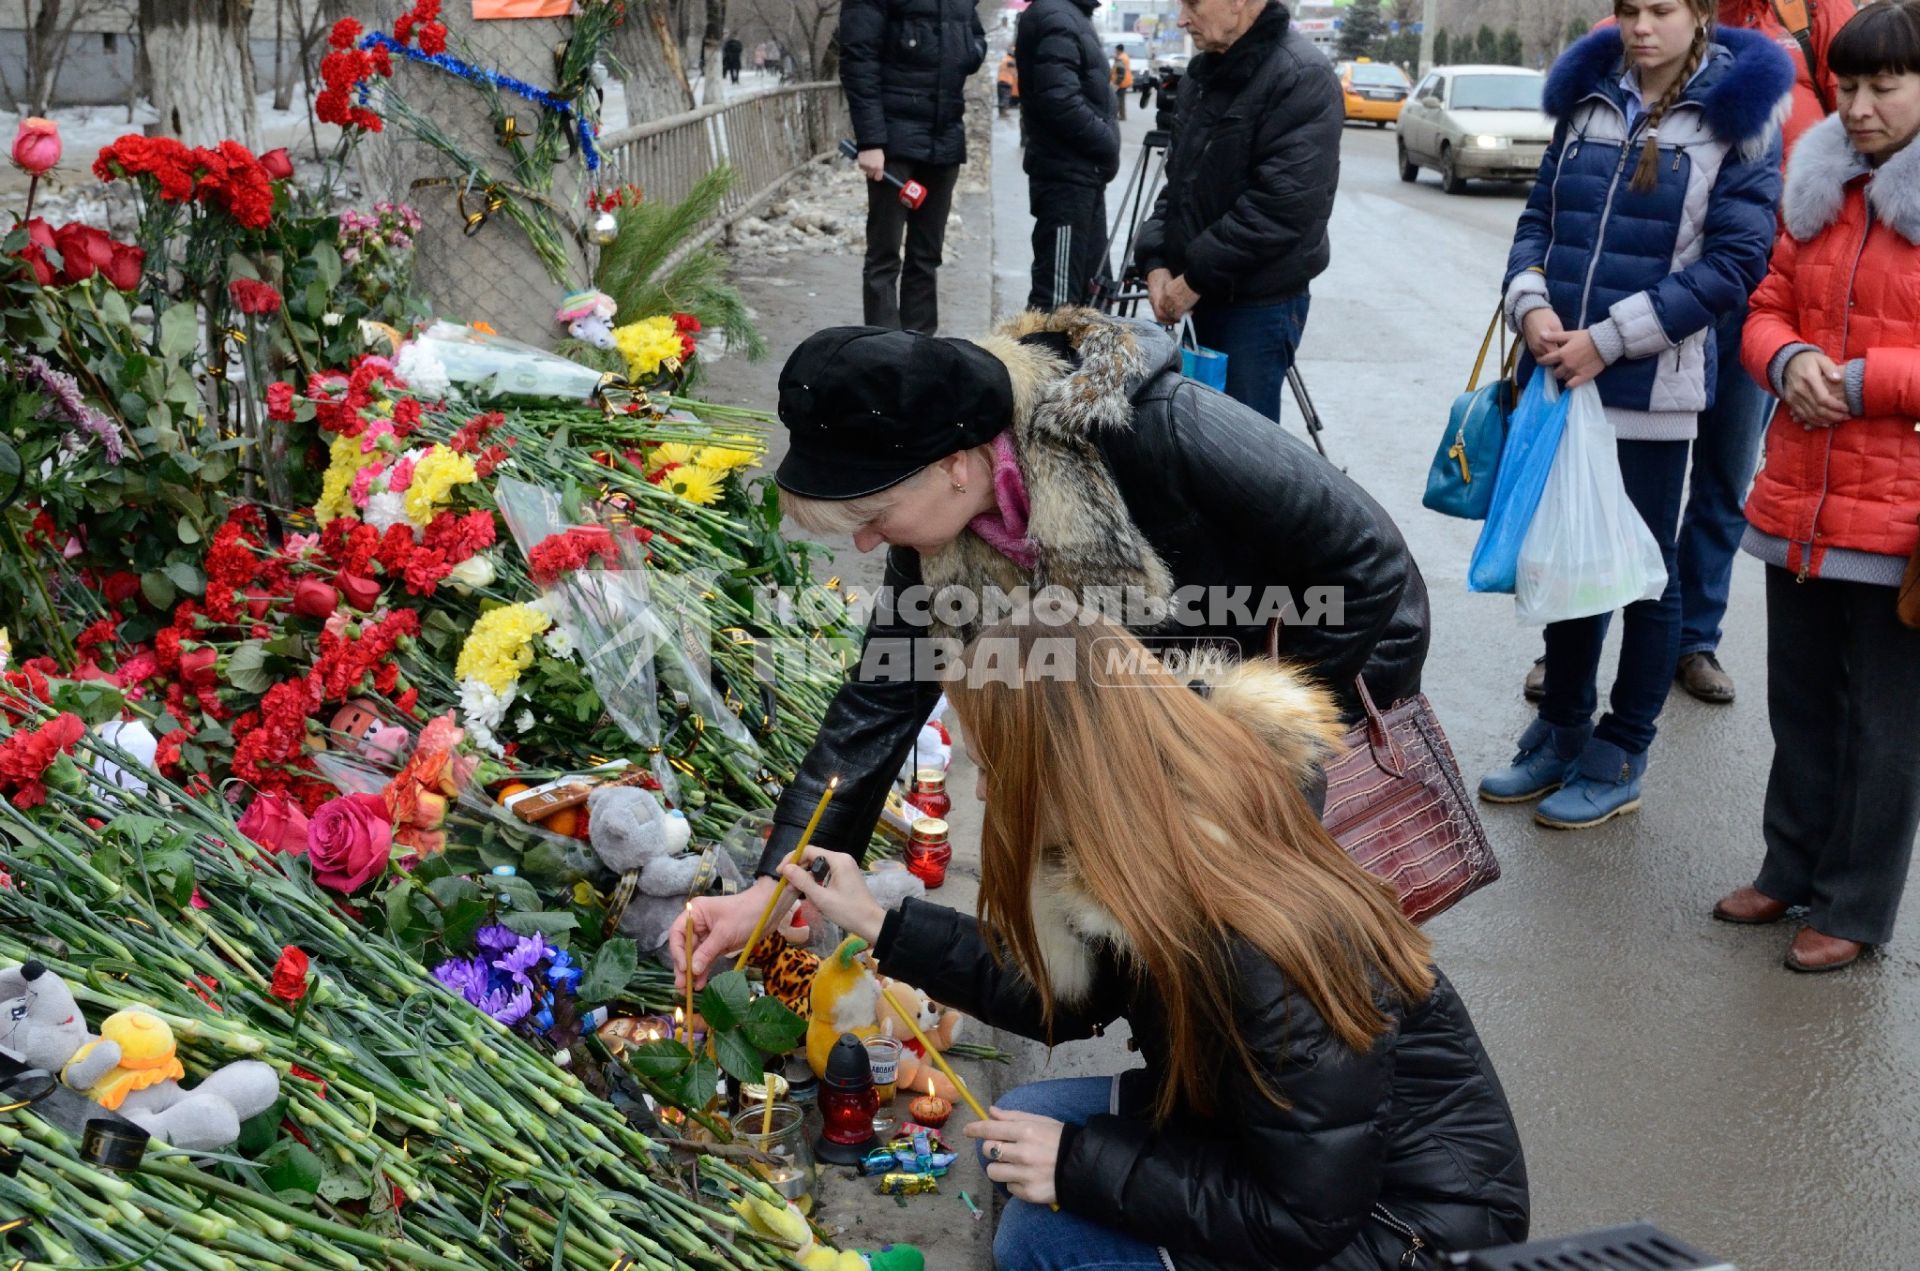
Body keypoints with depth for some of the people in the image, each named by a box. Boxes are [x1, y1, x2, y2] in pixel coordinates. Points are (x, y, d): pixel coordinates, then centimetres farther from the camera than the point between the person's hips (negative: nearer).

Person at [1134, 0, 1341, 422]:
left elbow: (1283, 206, -23)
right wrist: (1156, 260, 2)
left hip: (1260, 303, -8)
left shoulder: (1302, 77, -16)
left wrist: (1196, 277, -17)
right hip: (1204, 293, 8)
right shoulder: (1207, 70, 10)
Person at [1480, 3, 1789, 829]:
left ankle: (1619, 761, 20)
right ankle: (1561, 736, 30)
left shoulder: (1738, 117, -4)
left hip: (1653, 389, -5)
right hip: (1560, 376, 5)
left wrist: (1608, 339, -15)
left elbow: (1733, 262, -10)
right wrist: (1531, 305, -8)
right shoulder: (1589, 99, 10)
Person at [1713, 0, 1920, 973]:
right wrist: (1789, 362, -7)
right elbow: (1768, 310, 14)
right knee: (1800, 701, 17)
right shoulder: (1820, 187, 11)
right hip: (1798, 501, 6)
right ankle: (1793, 869, 33)